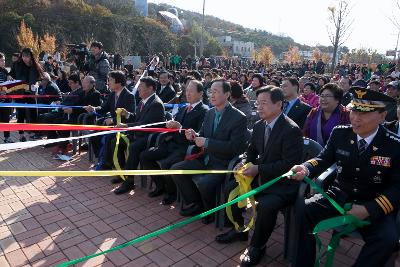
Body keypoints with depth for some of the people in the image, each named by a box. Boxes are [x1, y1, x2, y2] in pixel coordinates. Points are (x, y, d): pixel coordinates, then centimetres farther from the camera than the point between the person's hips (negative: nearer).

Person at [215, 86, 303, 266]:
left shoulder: (291, 130, -19)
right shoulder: (259, 126, 3)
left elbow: (290, 164, -23)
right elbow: (252, 151, 16)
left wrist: (259, 169, -25)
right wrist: (245, 163, -6)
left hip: (282, 184, -8)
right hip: (260, 177, 8)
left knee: (265, 206, -32)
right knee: (230, 189, 2)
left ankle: (257, 246, -1)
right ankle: (239, 230, 25)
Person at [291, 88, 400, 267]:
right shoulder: (340, 133, -4)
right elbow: (324, 158, 4)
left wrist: (369, 209, -21)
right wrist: (306, 169, -19)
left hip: (374, 206, -2)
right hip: (340, 196, 2)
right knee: (301, 211, -19)